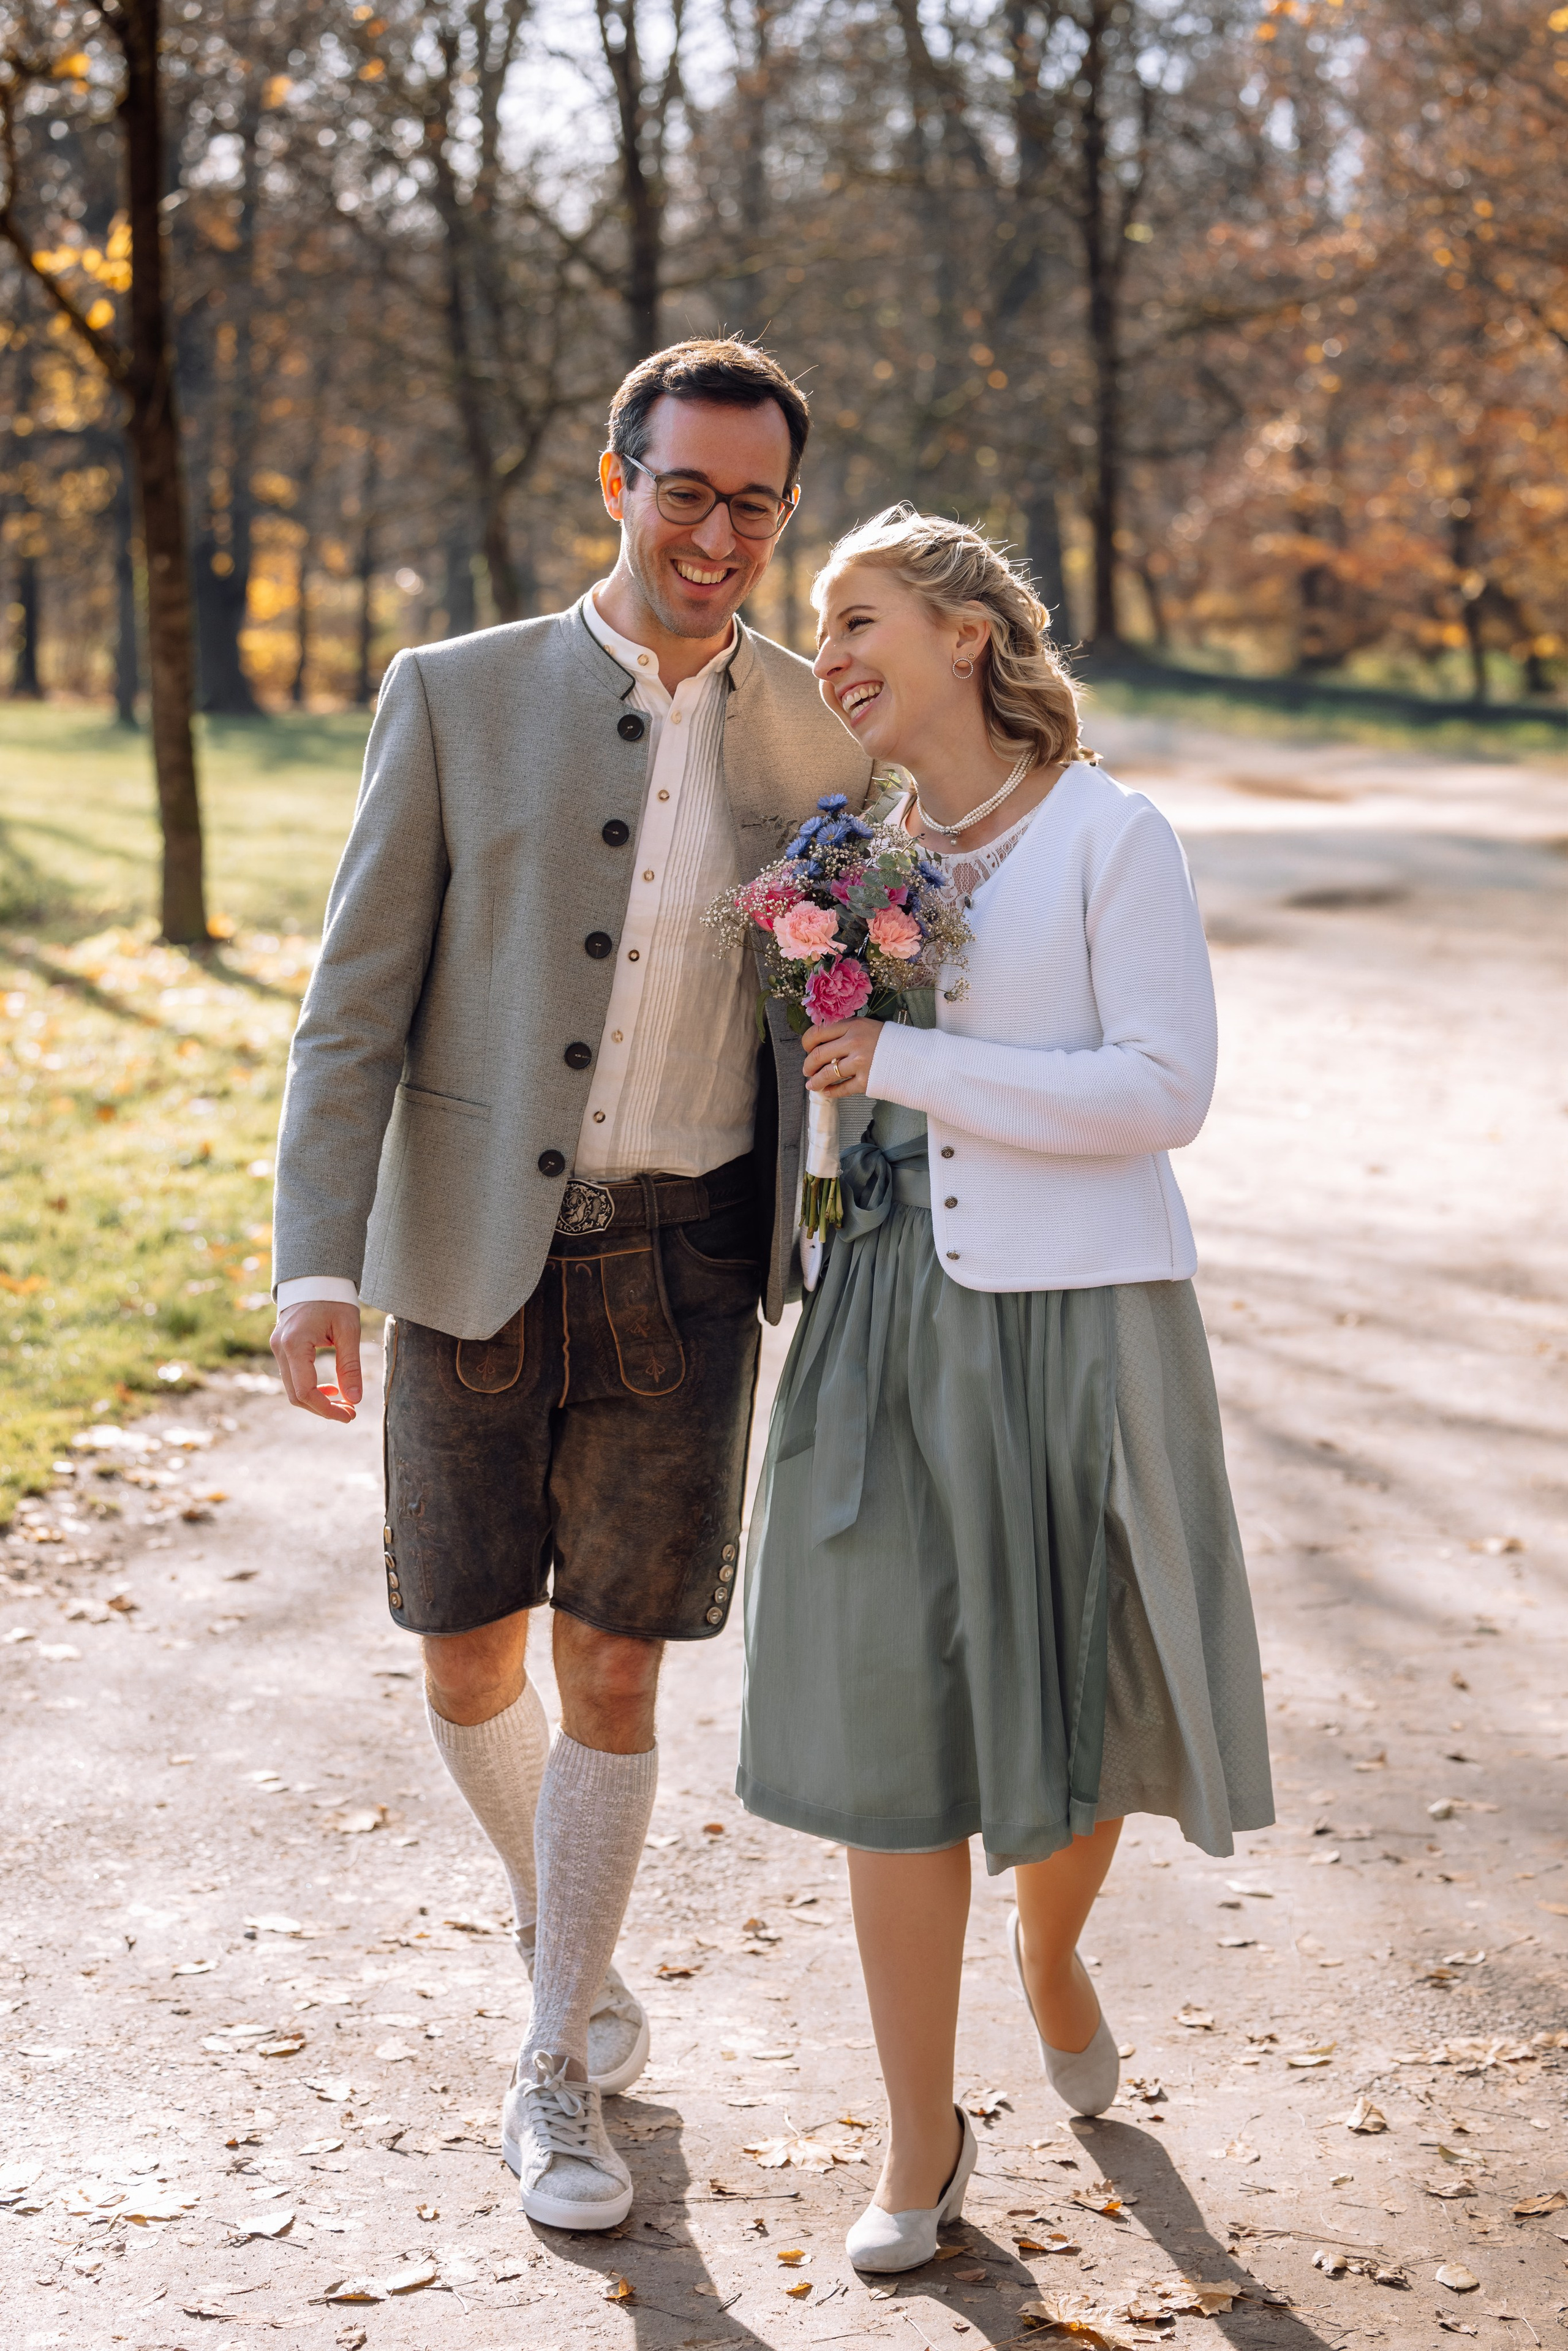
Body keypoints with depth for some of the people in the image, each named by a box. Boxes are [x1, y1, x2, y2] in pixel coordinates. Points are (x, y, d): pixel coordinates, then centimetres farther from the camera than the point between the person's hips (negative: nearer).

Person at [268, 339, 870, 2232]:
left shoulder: (826, 734, 2)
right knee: (469, 1669, 7)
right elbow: (357, 1001, -4)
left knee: (612, 1678, 3)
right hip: (472, 1256, 0)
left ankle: (556, 2071, 22)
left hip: (684, 1266, 0)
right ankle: (575, 1939, 38)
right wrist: (316, 1263, -13)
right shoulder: (456, 698, -3)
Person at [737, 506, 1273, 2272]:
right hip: (895, 1317, 4)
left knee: (1071, 1711, 10)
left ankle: (1051, 1945, 44)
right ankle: (920, 2143, 12)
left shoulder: (1110, 835, -7)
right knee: (892, 1722, 0)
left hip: (1077, 1318, -4)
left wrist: (909, 1063, -18)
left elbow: (1168, 1088, -15)